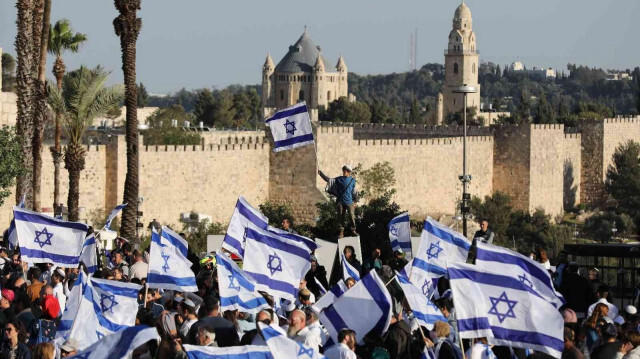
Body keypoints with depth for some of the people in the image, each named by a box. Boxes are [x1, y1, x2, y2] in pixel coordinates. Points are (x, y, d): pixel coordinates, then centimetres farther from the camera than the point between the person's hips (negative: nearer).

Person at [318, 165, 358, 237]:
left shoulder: (352, 180, 6)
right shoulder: (339, 179, 6)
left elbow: (354, 192, 10)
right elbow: (329, 180, 7)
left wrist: (354, 201, 8)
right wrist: (321, 173, 0)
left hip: (349, 202, -1)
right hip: (340, 201, 1)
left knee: (352, 216, -9)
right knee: (341, 217, 1)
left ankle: (353, 231, 0)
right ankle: (341, 232, 7)